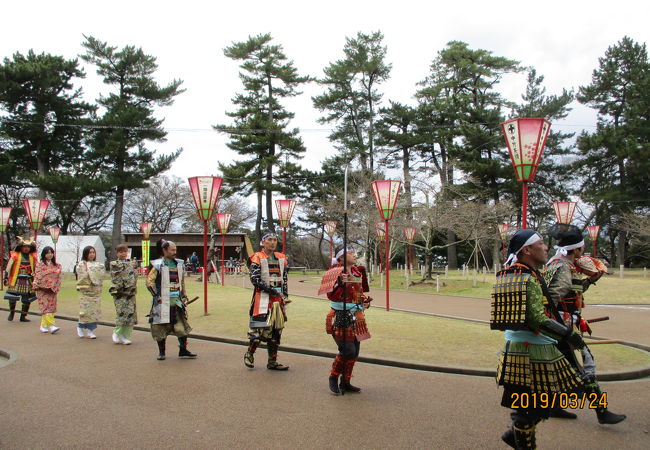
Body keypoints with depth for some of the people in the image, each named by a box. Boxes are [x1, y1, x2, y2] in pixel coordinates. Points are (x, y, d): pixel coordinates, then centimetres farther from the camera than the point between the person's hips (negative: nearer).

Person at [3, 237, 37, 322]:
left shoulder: (33, 257, 8)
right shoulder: (15, 255, 0)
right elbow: (8, 267, -2)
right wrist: (6, 277, -9)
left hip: (28, 281, 3)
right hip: (16, 280, -3)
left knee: (27, 299, 3)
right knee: (12, 298, -4)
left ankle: (23, 316, 16)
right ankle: (12, 312, 25)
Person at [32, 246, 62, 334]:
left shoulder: (56, 265, 12)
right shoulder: (39, 264, 2)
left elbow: (58, 277, 8)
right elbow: (37, 276, -4)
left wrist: (55, 288, -2)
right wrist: (36, 286, -13)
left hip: (52, 290, 4)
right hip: (42, 289, -4)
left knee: (51, 307, 2)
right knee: (46, 307, -10)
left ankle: (44, 325, 12)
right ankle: (51, 325, -16)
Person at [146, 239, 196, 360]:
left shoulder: (179, 264, 10)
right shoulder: (157, 265, -8)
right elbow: (149, 282, -9)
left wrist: (184, 296, 14)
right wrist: (157, 296, -12)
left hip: (177, 301, 5)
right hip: (163, 302, -5)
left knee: (182, 325, 4)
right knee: (161, 327, 3)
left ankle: (183, 350, 15)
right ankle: (161, 352, 17)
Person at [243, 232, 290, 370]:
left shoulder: (282, 258, 15)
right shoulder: (257, 258, -3)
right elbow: (255, 279, -13)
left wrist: (285, 296, 8)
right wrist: (271, 290, -17)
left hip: (278, 298, 6)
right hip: (263, 298, -6)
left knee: (276, 329, 7)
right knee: (261, 328, -10)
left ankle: (272, 361, 16)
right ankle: (249, 354, 14)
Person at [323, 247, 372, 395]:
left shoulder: (358, 272, 11)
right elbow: (331, 296, -19)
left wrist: (365, 301, 7)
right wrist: (340, 283, -33)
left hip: (356, 317, 7)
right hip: (340, 317, -7)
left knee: (354, 352, 9)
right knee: (348, 350, -11)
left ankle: (345, 383, 24)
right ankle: (333, 377, 12)